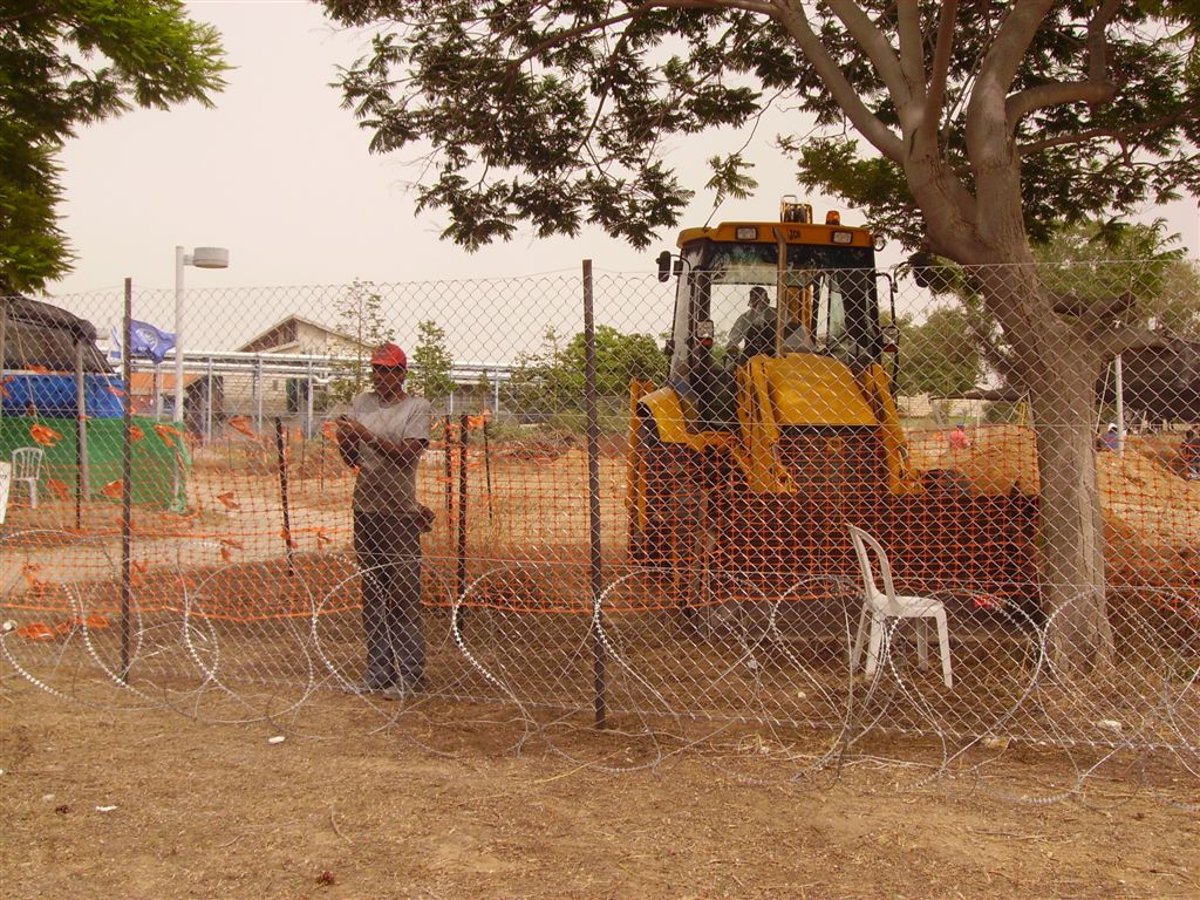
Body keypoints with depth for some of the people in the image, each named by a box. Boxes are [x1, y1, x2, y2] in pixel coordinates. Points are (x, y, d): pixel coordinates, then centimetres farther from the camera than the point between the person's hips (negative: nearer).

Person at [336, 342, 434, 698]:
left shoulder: (417, 407, -3)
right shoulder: (362, 403, 13)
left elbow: (407, 454, -16)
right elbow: (353, 459, 14)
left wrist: (367, 435, -22)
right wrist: (344, 441, -7)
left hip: (400, 512, -6)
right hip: (365, 509, 6)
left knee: (402, 596, -5)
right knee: (372, 594, 10)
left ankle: (409, 675, 2)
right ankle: (378, 672, 17)